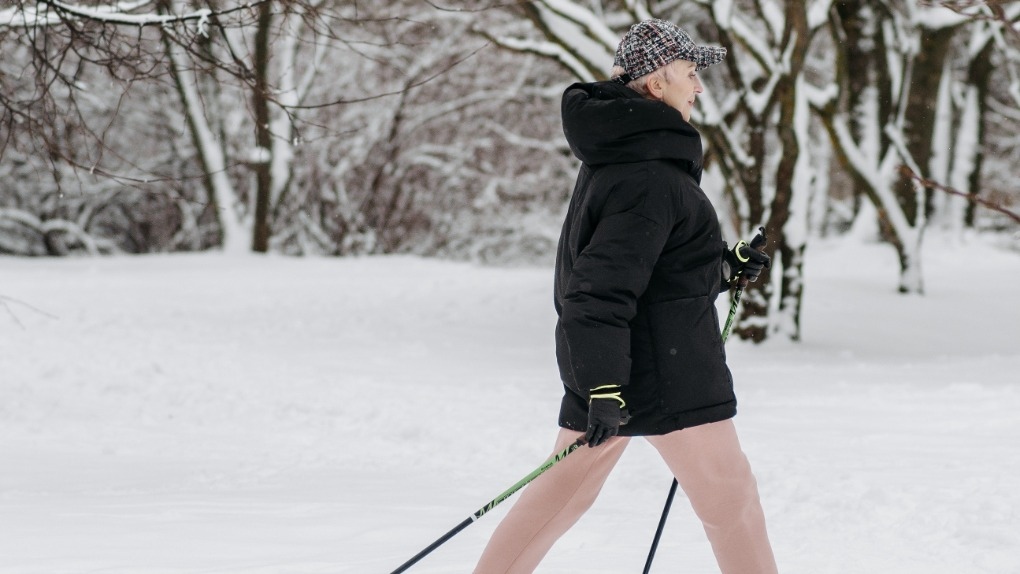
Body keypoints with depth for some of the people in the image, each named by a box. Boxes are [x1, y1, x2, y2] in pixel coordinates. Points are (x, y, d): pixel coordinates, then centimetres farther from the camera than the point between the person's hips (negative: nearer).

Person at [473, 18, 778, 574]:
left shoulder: (614, 158, 13)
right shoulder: (648, 175, -19)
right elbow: (606, 283, -25)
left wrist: (723, 266, 15)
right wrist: (605, 386, -26)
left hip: (603, 367, 10)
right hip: (662, 374, -10)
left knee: (562, 488, 14)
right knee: (729, 495, 2)